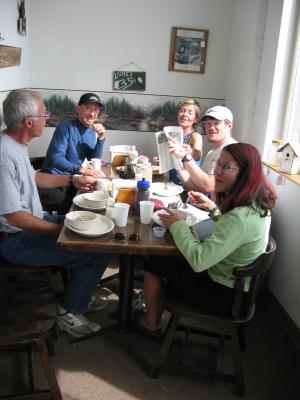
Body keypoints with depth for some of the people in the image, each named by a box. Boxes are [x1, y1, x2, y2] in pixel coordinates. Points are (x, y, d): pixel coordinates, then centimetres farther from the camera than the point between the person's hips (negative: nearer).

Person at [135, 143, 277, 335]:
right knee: (168, 257, 21)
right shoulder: (257, 203, -5)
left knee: (155, 263, 7)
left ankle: (151, 323, 30)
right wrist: (213, 207, 7)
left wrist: (177, 224, -21)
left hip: (223, 295, -9)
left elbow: (198, 260, -35)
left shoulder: (240, 217, -35)